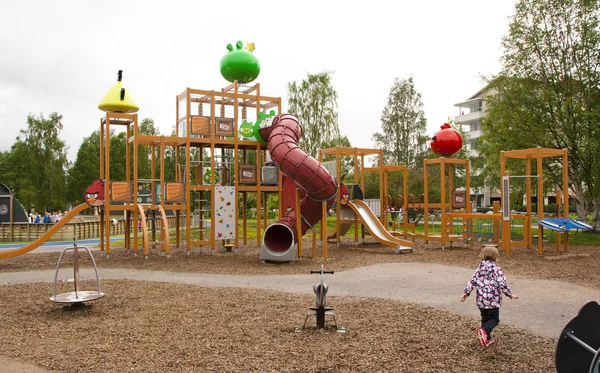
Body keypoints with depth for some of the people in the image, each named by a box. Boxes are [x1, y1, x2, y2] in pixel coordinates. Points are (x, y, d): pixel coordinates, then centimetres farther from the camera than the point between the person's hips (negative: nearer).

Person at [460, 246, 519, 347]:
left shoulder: (480, 268, 5)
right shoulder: (497, 270, -9)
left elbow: (472, 281, 4)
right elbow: (503, 284, -14)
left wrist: (466, 293, 10)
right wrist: (510, 295, -2)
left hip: (481, 300, 5)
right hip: (493, 300, -5)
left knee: (485, 318, 18)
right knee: (494, 319, 3)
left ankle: (487, 339, 20)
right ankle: (484, 331, -23)